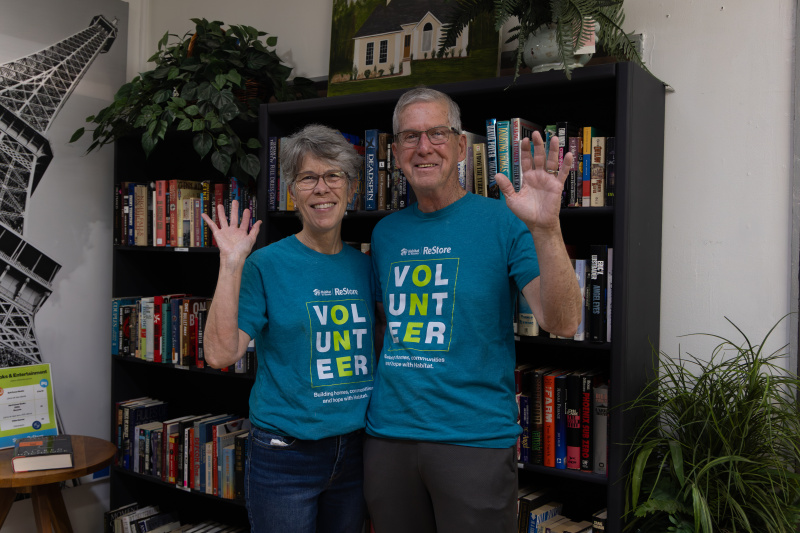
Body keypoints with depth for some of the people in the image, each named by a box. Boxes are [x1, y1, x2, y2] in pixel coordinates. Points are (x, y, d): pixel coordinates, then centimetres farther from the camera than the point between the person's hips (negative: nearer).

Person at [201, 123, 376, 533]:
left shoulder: (363, 266, 4)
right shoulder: (267, 264, -9)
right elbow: (220, 353, -18)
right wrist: (230, 265, -21)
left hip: (354, 449, 5)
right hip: (286, 456, -4)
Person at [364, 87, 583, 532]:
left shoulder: (502, 221, -7)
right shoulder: (386, 232, 7)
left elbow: (563, 323, -18)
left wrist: (546, 229, -30)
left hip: (476, 440, -4)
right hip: (388, 435, 5)